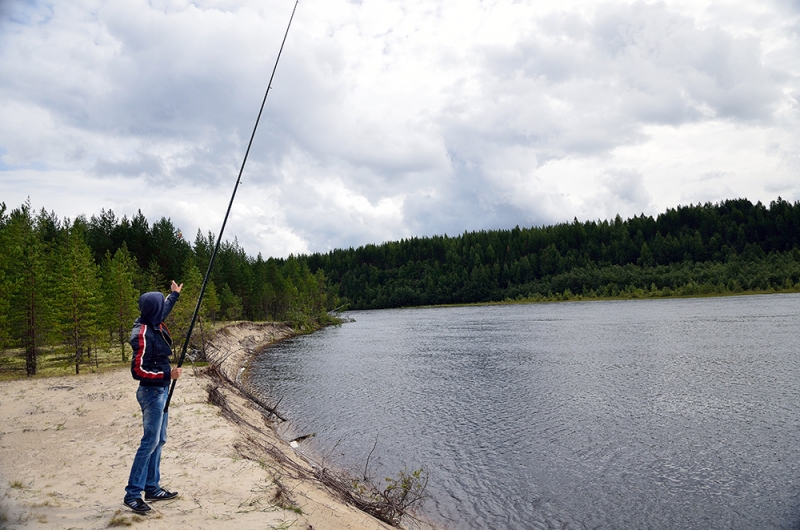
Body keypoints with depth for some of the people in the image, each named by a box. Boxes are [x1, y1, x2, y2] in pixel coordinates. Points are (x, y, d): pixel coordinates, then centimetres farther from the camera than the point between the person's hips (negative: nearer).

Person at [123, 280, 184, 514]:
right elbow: (138, 370, -22)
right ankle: (132, 494, 3)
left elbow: (164, 309, 29)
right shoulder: (143, 335, -22)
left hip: (161, 391, 10)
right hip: (151, 392, -10)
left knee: (158, 440, 14)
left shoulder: (155, 325, 4)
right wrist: (167, 375, -21)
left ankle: (152, 488, 24)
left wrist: (174, 294, 43)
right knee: (150, 442, -6)